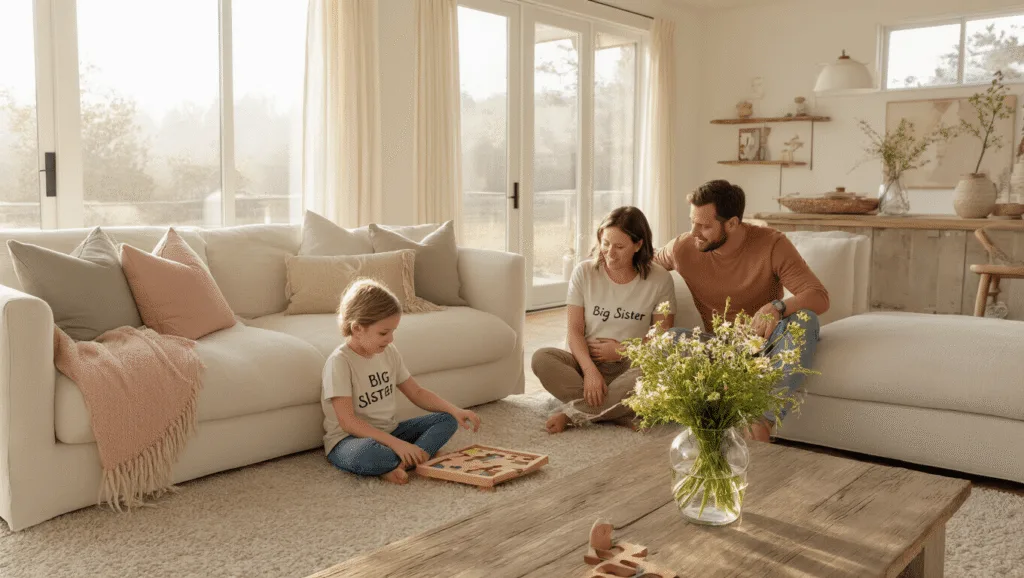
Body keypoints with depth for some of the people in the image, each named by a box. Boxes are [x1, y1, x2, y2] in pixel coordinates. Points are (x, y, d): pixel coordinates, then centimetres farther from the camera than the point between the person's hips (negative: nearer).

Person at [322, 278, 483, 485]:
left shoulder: (388, 352, 4)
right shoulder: (339, 362, -18)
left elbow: (417, 393, 13)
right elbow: (348, 422, -24)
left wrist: (454, 411, -4)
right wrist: (397, 444, -31)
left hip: (387, 433, 8)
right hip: (348, 440, -8)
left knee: (447, 419, -5)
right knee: (366, 453, -42)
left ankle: (399, 465, -26)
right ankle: (422, 456, -17)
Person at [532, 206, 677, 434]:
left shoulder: (660, 280, -1)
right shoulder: (584, 272, 2)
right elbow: (575, 330, -4)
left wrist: (622, 350, -10)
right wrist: (589, 370, -20)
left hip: (630, 365, -1)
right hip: (587, 362, 2)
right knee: (541, 358, -28)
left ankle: (572, 413, -24)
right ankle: (620, 413, -31)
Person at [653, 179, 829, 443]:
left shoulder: (772, 244, -13)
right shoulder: (682, 248, -6)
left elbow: (820, 297, -19)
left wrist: (777, 307, -39)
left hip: (764, 342, -1)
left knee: (804, 319, -33)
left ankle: (764, 418, -39)